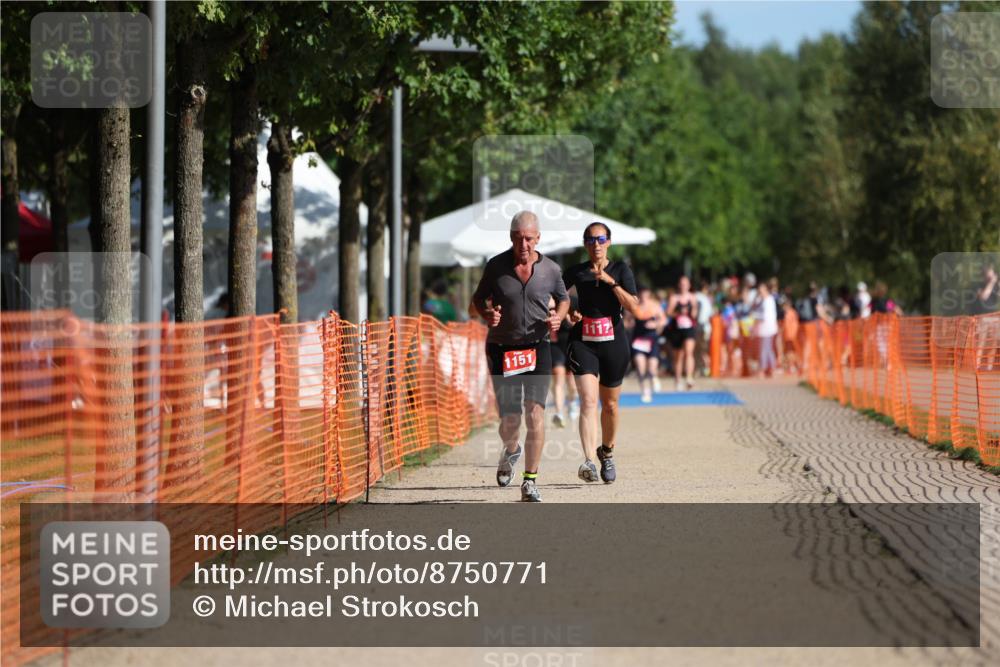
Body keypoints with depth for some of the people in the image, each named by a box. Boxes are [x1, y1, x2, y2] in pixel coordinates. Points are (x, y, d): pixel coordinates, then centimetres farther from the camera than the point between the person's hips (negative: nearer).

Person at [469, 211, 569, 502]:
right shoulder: (496, 266, -3)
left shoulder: (550, 269, -1)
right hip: (501, 349, 0)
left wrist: (558, 317, -4)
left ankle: (530, 481, -9)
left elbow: (563, 298, 17)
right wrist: (486, 314, -14)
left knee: (535, 412, -15)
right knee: (509, 420, 1)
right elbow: (477, 301, 8)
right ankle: (510, 450, 38)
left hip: (537, 348, 0)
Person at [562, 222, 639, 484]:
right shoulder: (576, 272, 4)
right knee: (588, 400, -19)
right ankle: (589, 461, -31)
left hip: (614, 343, 1)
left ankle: (607, 451, 38)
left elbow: (633, 307, -10)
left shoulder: (620, 270, 2)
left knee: (610, 404, 12)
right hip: (582, 342, -1)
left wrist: (611, 282, -18)